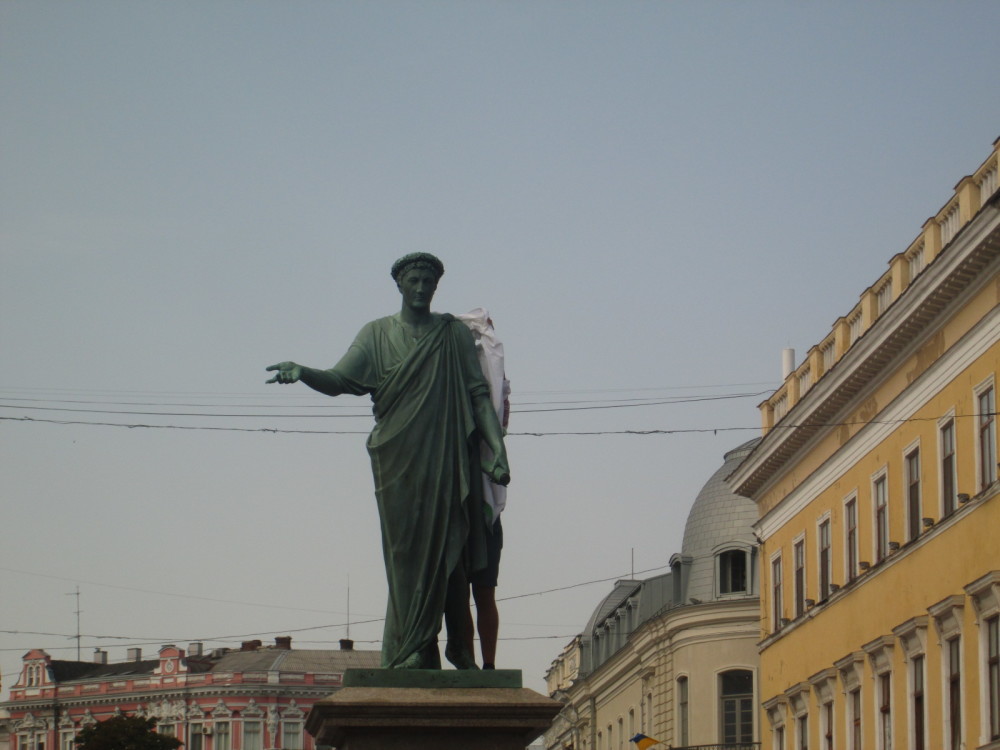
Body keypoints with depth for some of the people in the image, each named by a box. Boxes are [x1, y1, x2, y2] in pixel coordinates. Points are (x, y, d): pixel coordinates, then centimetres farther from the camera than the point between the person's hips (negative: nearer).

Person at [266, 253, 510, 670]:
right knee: (406, 553, -4)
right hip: (398, 461, 0)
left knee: (449, 551, -4)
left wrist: (497, 449, -4)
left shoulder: (454, 335, 9)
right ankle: (413, 651, -5)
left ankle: (459, 646, 5)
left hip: (448, 460, 0)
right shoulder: (377, 335, 10)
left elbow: (478, 395, 5)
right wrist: (303, 373, -21)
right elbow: (339, 380, -1)